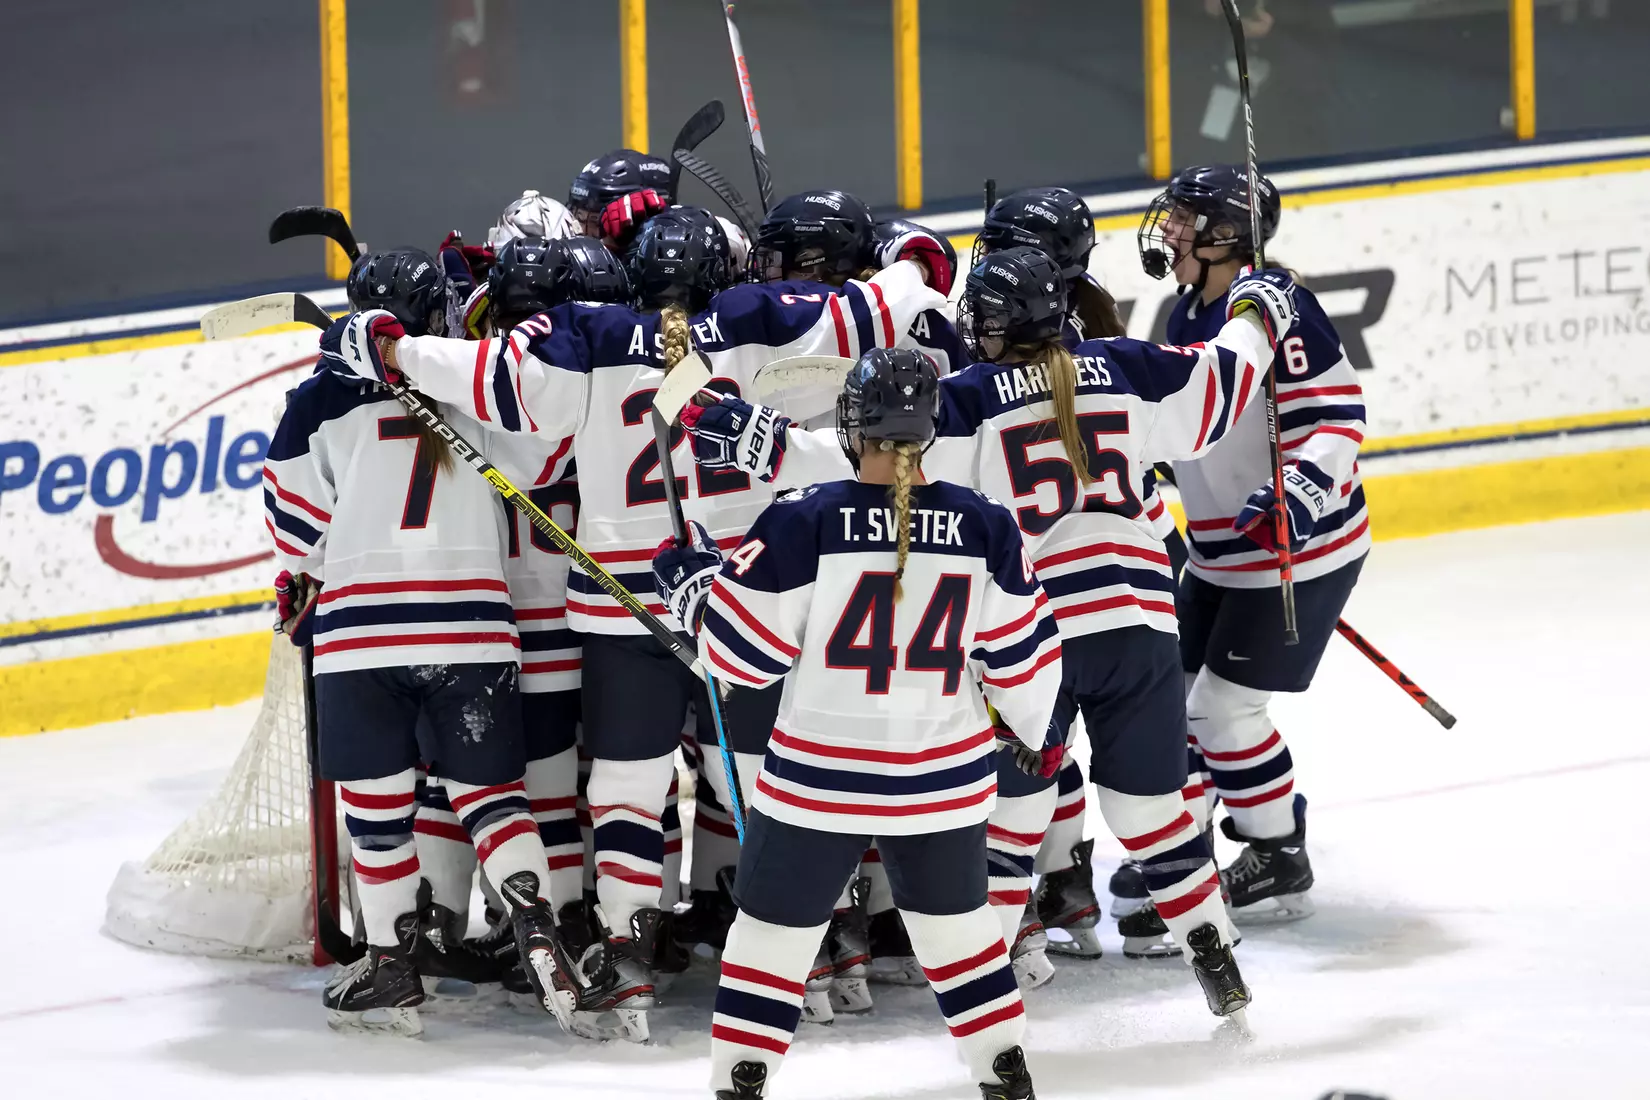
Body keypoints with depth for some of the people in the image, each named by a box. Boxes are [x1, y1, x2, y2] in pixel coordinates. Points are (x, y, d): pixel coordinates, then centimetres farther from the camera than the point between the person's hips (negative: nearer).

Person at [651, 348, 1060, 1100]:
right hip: (944, 779, 3)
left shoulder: (802, 523, -16)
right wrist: (1031, 729, 21)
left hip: (820, 779, -3)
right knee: (953, 916, 22)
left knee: (776, 922, 13)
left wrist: (690, 582, 7)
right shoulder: (986, 529, -7)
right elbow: (1023, 655, 2)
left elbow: (741, 652, -10)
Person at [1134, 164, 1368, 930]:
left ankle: (1279, 860, 7)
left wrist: (1296, 494, -35)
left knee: (1224, 703, -8)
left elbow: (1337, 413, -25)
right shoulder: (1186, 318, 6)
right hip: (1222, 554, 9)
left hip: (1299, 550, -9)